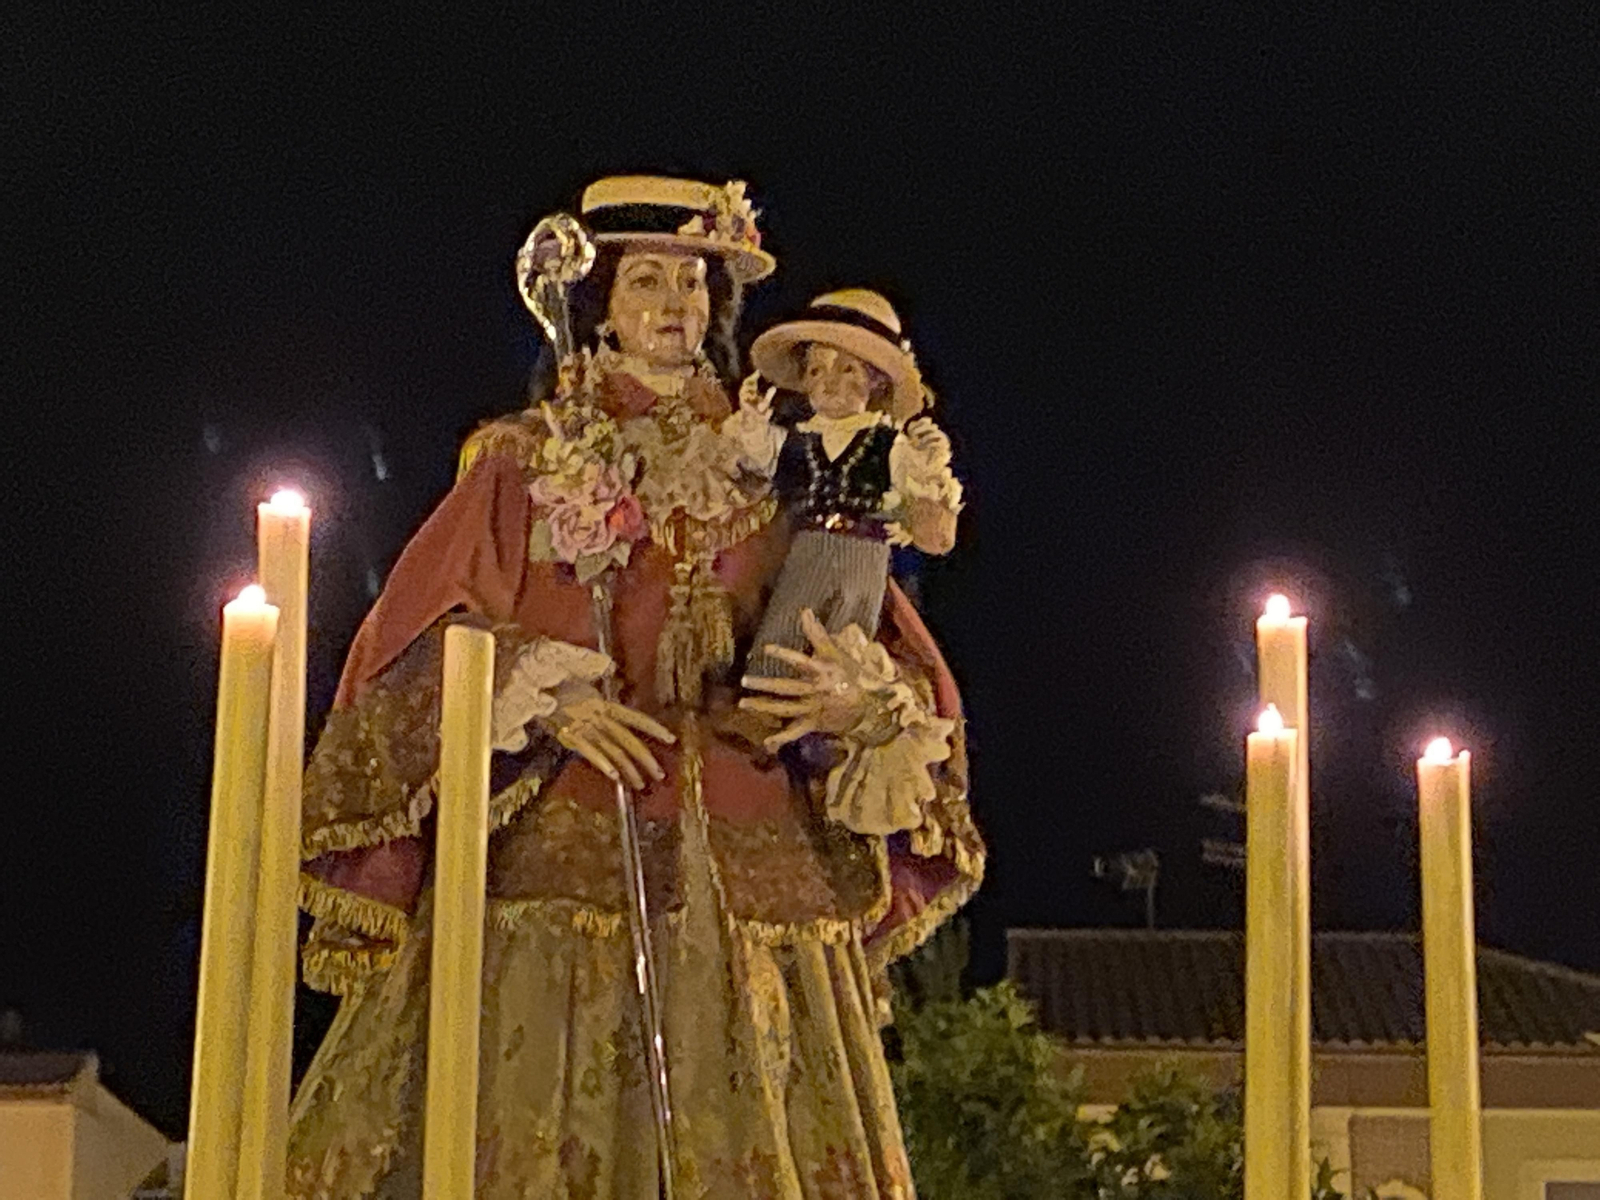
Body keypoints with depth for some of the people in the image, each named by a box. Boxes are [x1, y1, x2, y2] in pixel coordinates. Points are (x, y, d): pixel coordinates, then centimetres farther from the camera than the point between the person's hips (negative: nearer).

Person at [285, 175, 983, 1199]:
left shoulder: (764, 476, 16)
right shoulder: (524, 462, 10)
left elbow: (889, 652, 12)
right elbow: (422, 636, 2)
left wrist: (870, 699, -11)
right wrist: (545, 698, -14)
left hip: (742, 857, 2)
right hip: (560, 838, -2)